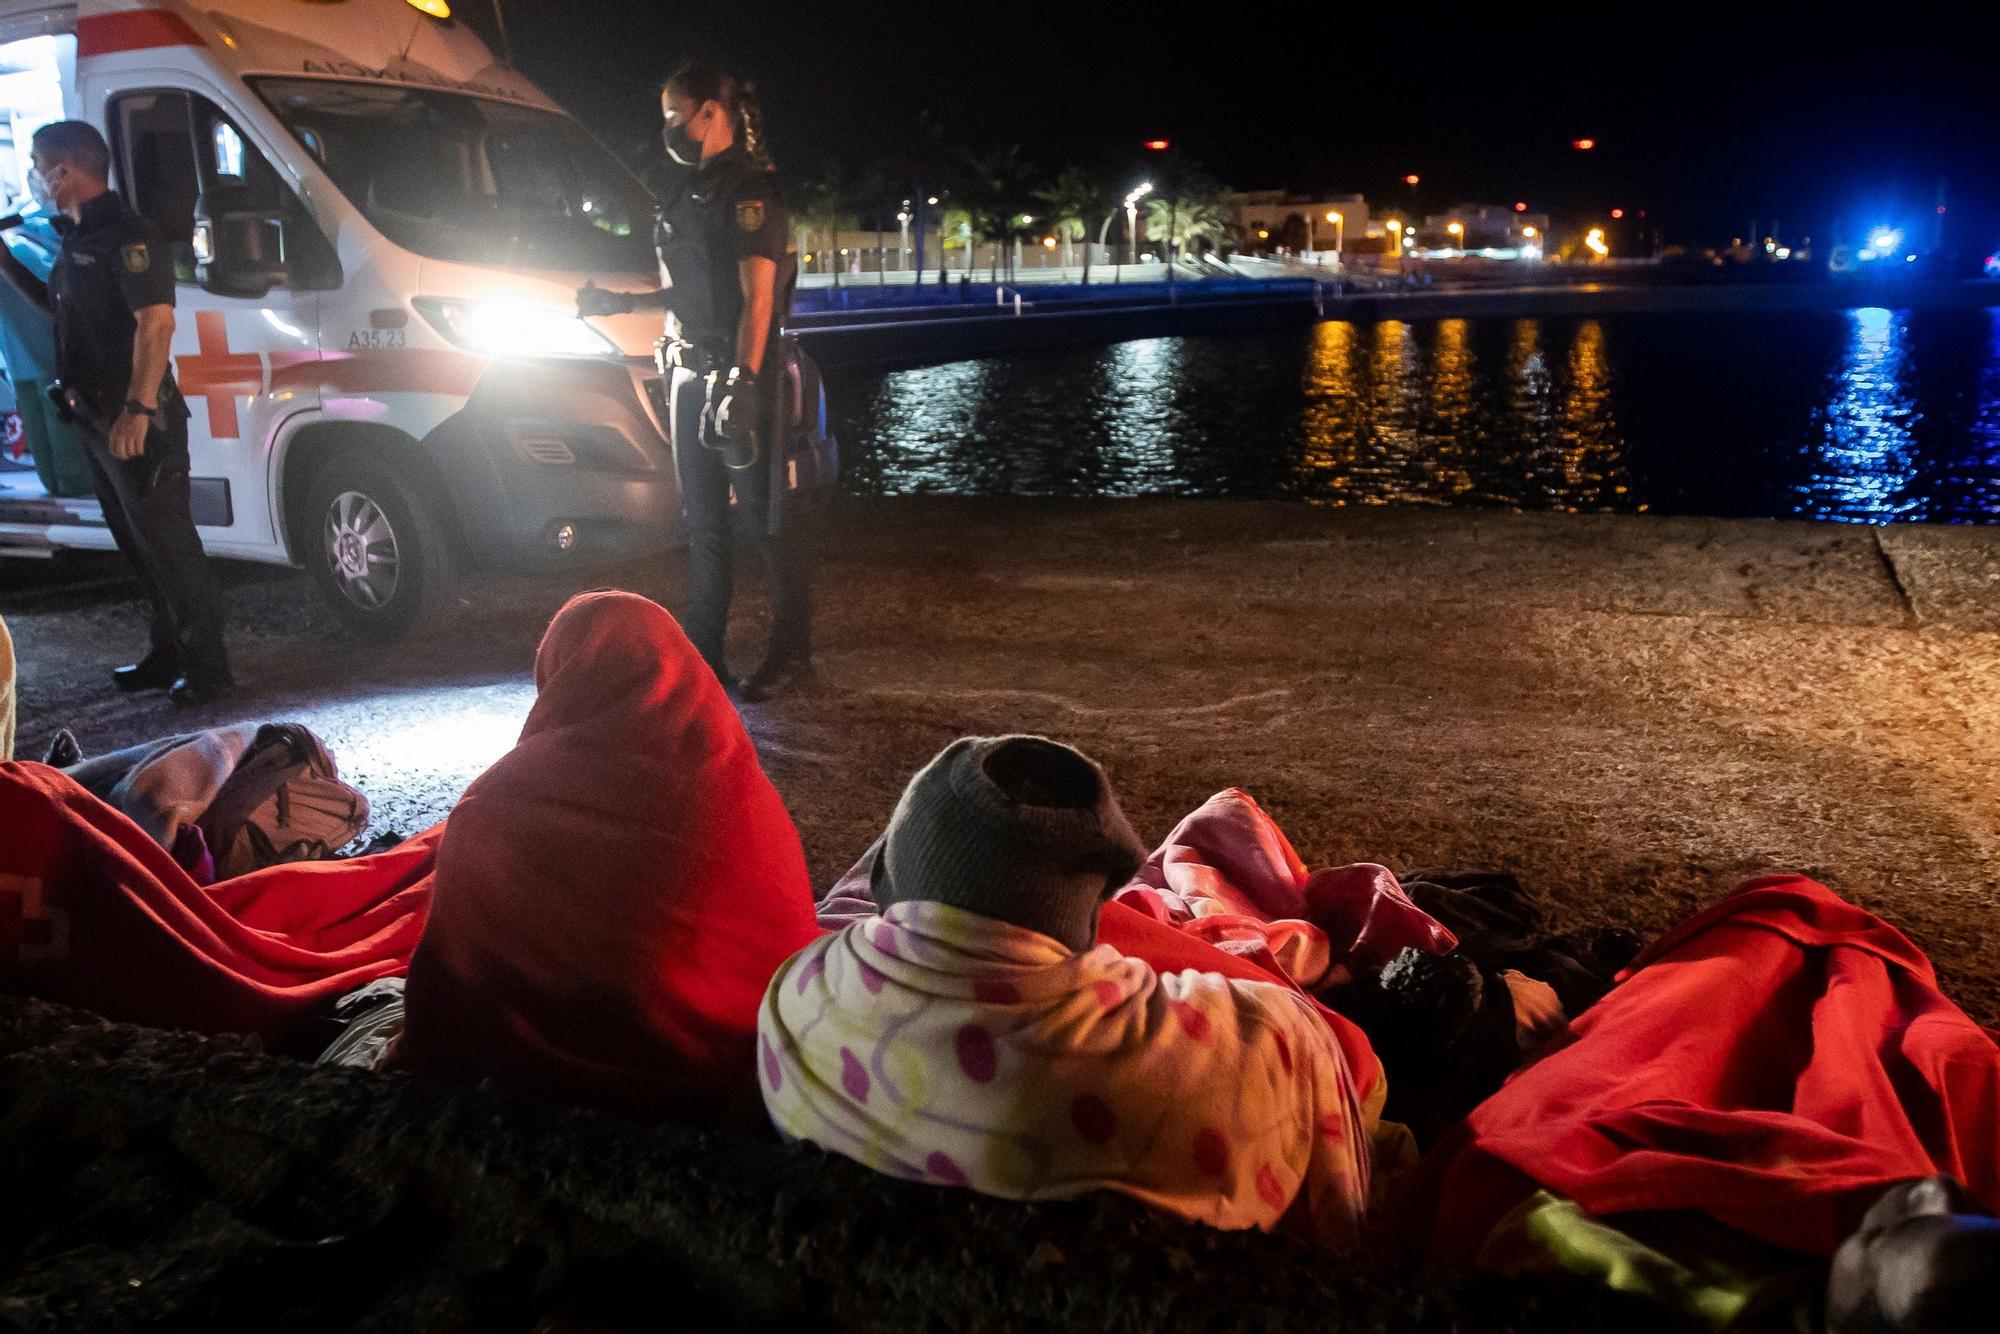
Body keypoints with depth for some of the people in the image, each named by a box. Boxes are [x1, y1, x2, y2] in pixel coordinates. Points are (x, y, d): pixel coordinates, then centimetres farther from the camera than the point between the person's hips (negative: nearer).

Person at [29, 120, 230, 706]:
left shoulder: (126, 236, -16)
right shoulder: (79, 237, 15)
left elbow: (156, 321, -26)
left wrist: (137, 409, -31)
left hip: (139, 423, -10)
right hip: (99, 419, 10)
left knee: (169, 546, -5)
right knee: (139, 546, 16)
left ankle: (206, 668, 2)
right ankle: (167, 656, 27)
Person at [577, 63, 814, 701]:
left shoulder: (748, 191, -10)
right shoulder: (688, 191, 18)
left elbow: (757, 297, -18)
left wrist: (742, 382, -25)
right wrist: (623, 303, 18)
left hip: (739, 377, -9)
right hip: (691, 373, 10)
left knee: (771, 515, -5)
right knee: (703, 518, 13)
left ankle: (791, 653, 1)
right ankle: (704, 648, 22)